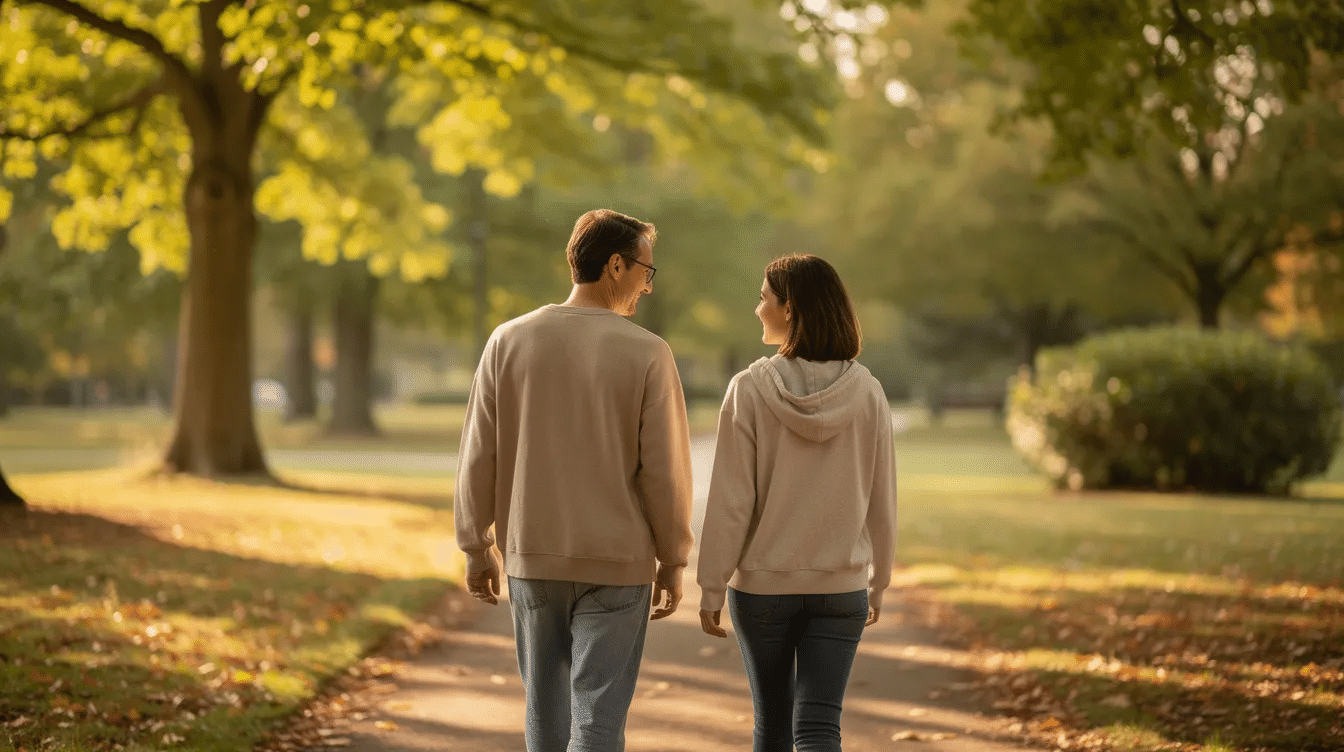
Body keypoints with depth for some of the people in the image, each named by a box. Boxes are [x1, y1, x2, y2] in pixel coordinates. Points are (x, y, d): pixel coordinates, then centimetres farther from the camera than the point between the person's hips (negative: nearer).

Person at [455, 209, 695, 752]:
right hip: (616, 564, -3)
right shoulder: (647, 354, -10)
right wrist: (673, 560, 3)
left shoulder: (510, 340, -2)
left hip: (533, 558, 3)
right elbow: (665, 469, -9)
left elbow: (479, 456, 0)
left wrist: (476, 547, 9)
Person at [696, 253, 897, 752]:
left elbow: (730, 501, -11)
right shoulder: (866, 393, -4)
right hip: (841, 586, 1)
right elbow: (881, 501, 2)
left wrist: (711, 587, -3)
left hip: (762, 583, -1)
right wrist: (878, 581, 15)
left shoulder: (751, 389, -12)